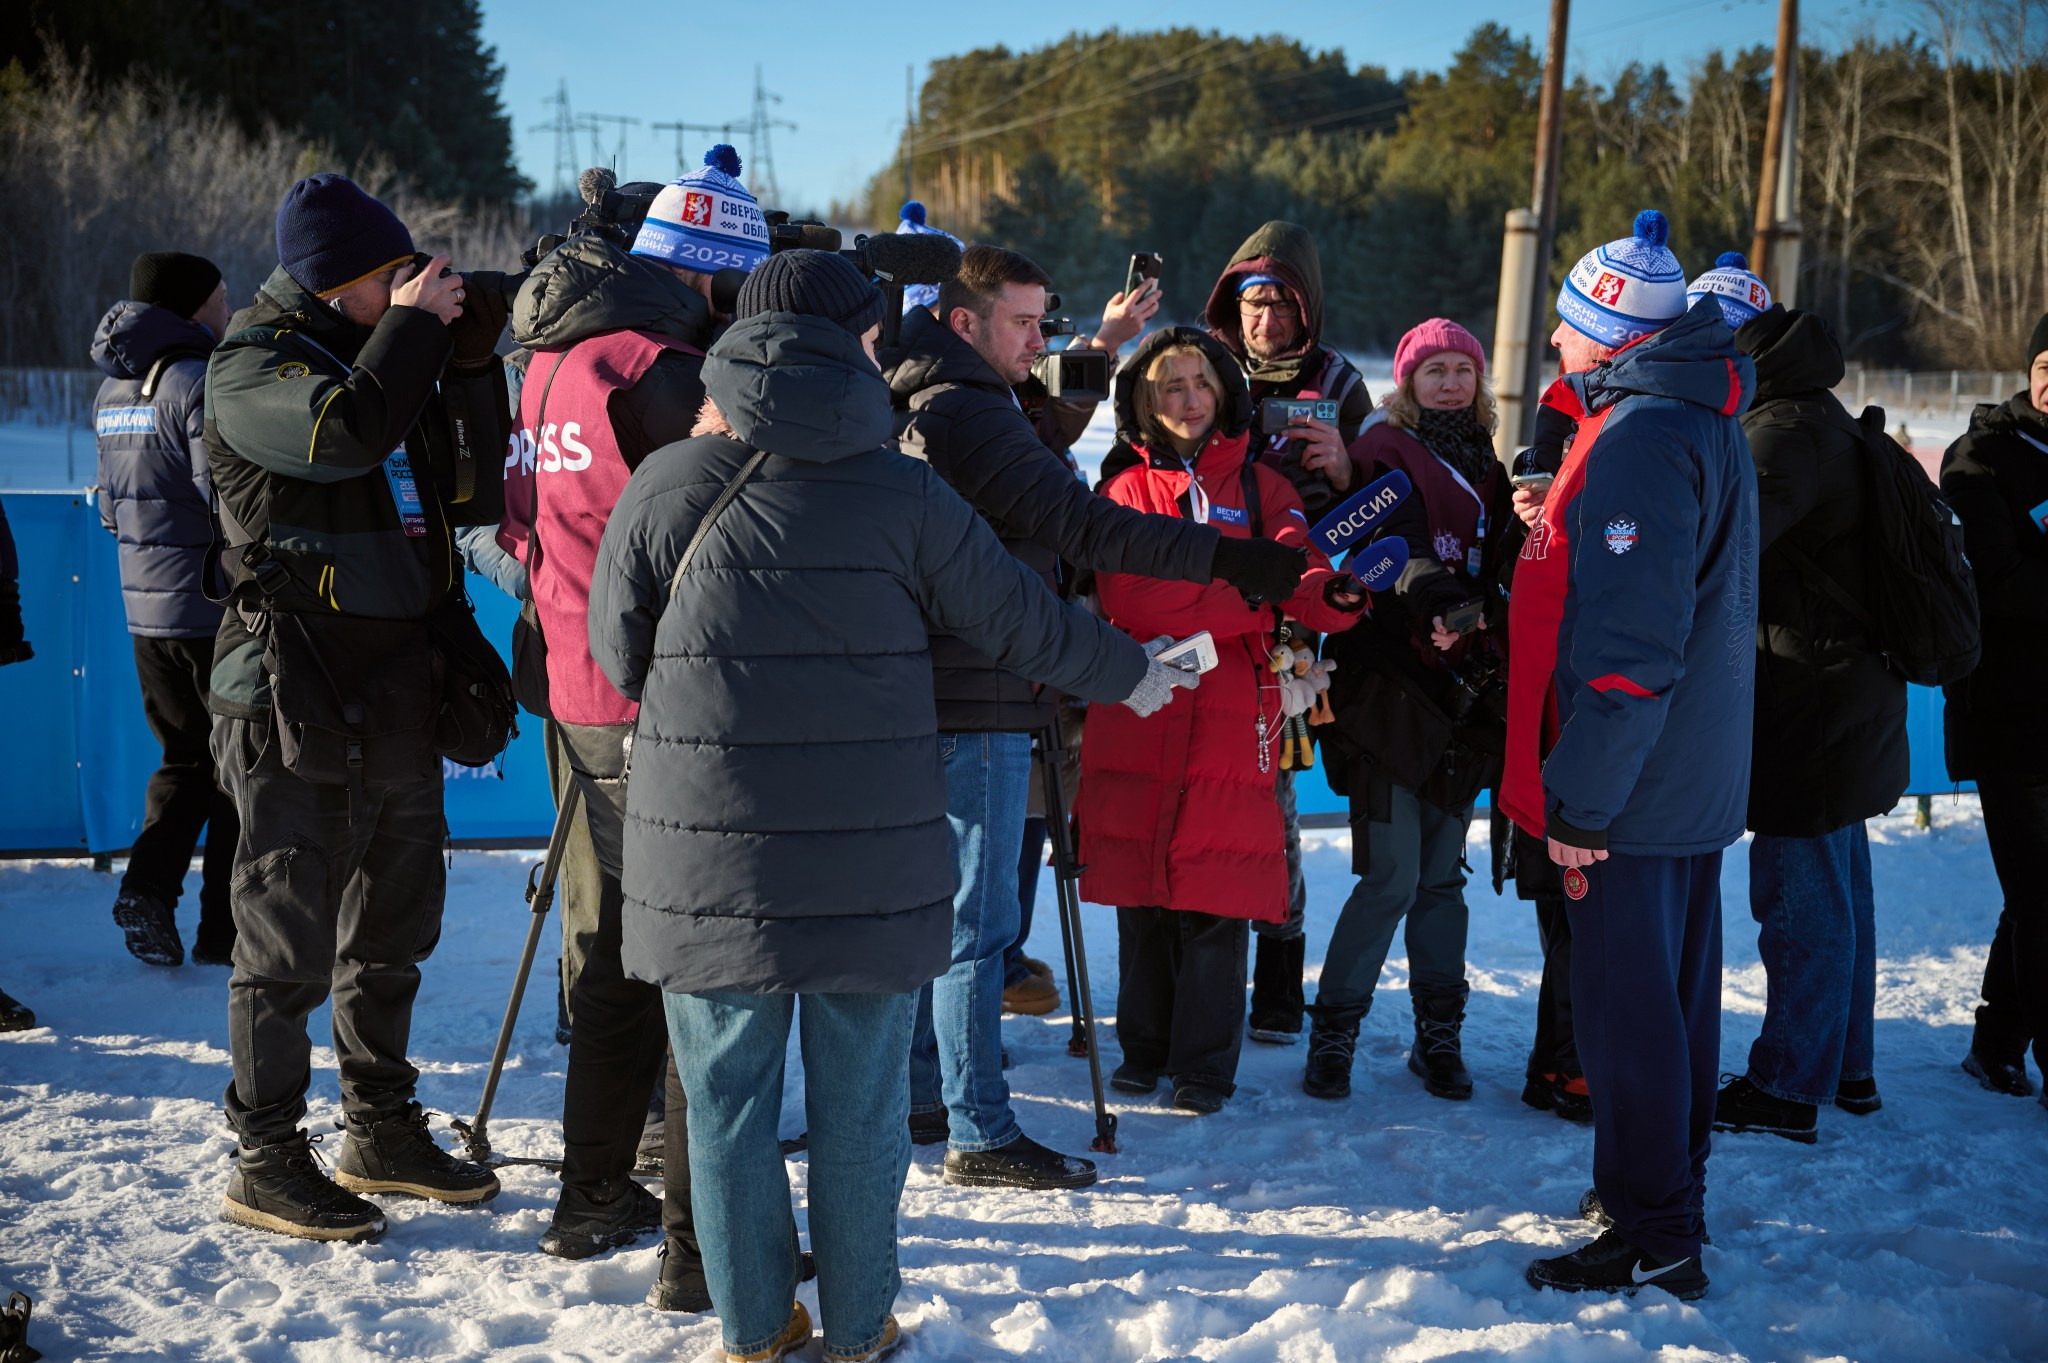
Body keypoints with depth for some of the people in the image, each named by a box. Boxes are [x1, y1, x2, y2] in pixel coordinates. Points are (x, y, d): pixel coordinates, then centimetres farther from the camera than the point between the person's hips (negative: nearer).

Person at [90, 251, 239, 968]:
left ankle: (149, 884, 1)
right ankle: (224, 929, 8)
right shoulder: (201, 382, -15)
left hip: (147, 608, 7)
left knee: (185, 761, 19)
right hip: (217, 609, -7)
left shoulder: (112, 390, 11)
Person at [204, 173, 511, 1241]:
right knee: (288, 939, -2)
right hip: (298, 702, -8)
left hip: (400, 697, 8)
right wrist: (413, 325, -16)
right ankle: (264, 1161, 8)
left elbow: (470, 495, 12)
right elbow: (342, 431, -28)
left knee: (391, 930, 16)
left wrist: (470, 367, 2)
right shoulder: (251, 366, -7)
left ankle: (382, 1130, 29)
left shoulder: (387, 353, 15)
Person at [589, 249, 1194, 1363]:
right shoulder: (901, 491, -3)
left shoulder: (668, 487, -3)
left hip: (713, 860, 0)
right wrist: (1130, 676, 23)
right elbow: (1021, 620, 5)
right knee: (859, 1103, 12)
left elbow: (619, 655, 6)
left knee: (728, 1098, 12)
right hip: (871, 862, 0)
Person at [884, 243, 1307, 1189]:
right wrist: (1227, 558, -23)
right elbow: (1082, 527, -23)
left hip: (934, 690, 10)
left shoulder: (918, 409, 15)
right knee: (978, 920, -5)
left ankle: (922, 1088, 29)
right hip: (980, 700, -10)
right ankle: (981, 1135, 0)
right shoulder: (969, 414, -16)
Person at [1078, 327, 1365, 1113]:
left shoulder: (1260, 487, 13)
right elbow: (1129, 594, 1)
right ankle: (1145, 1048, 21)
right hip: (1139, 713, 1)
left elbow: (1297, 569, -4)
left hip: (1231, 716, -1)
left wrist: (1330, 596, -25)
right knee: (1140, 897, 6)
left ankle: (1204, 1064, 7)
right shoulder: (1126, 485, 14)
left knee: (1215, 900, -4)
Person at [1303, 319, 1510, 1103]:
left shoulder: (1487, 471, 18)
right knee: (1391, 877, -8)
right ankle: (1334, 1033, 4)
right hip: (1389, 692, -6)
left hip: (1463, 699, 6)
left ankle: (1439, 1037, 18)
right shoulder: (1384, 452, -1)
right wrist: (1427, 604, -34)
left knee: (1442, 874, 10)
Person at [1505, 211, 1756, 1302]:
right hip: (1697, 780, 10)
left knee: (1626, 1005, -3)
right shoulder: (1700, 421, 13)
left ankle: (1653, 1241, 4)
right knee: (1673, 991, 18)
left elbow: (1627, 647, -25)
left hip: (1634, 789, -10)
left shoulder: (1638, 440, -20)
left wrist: (1577, 802, -22)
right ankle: (1669, 1194, 31)